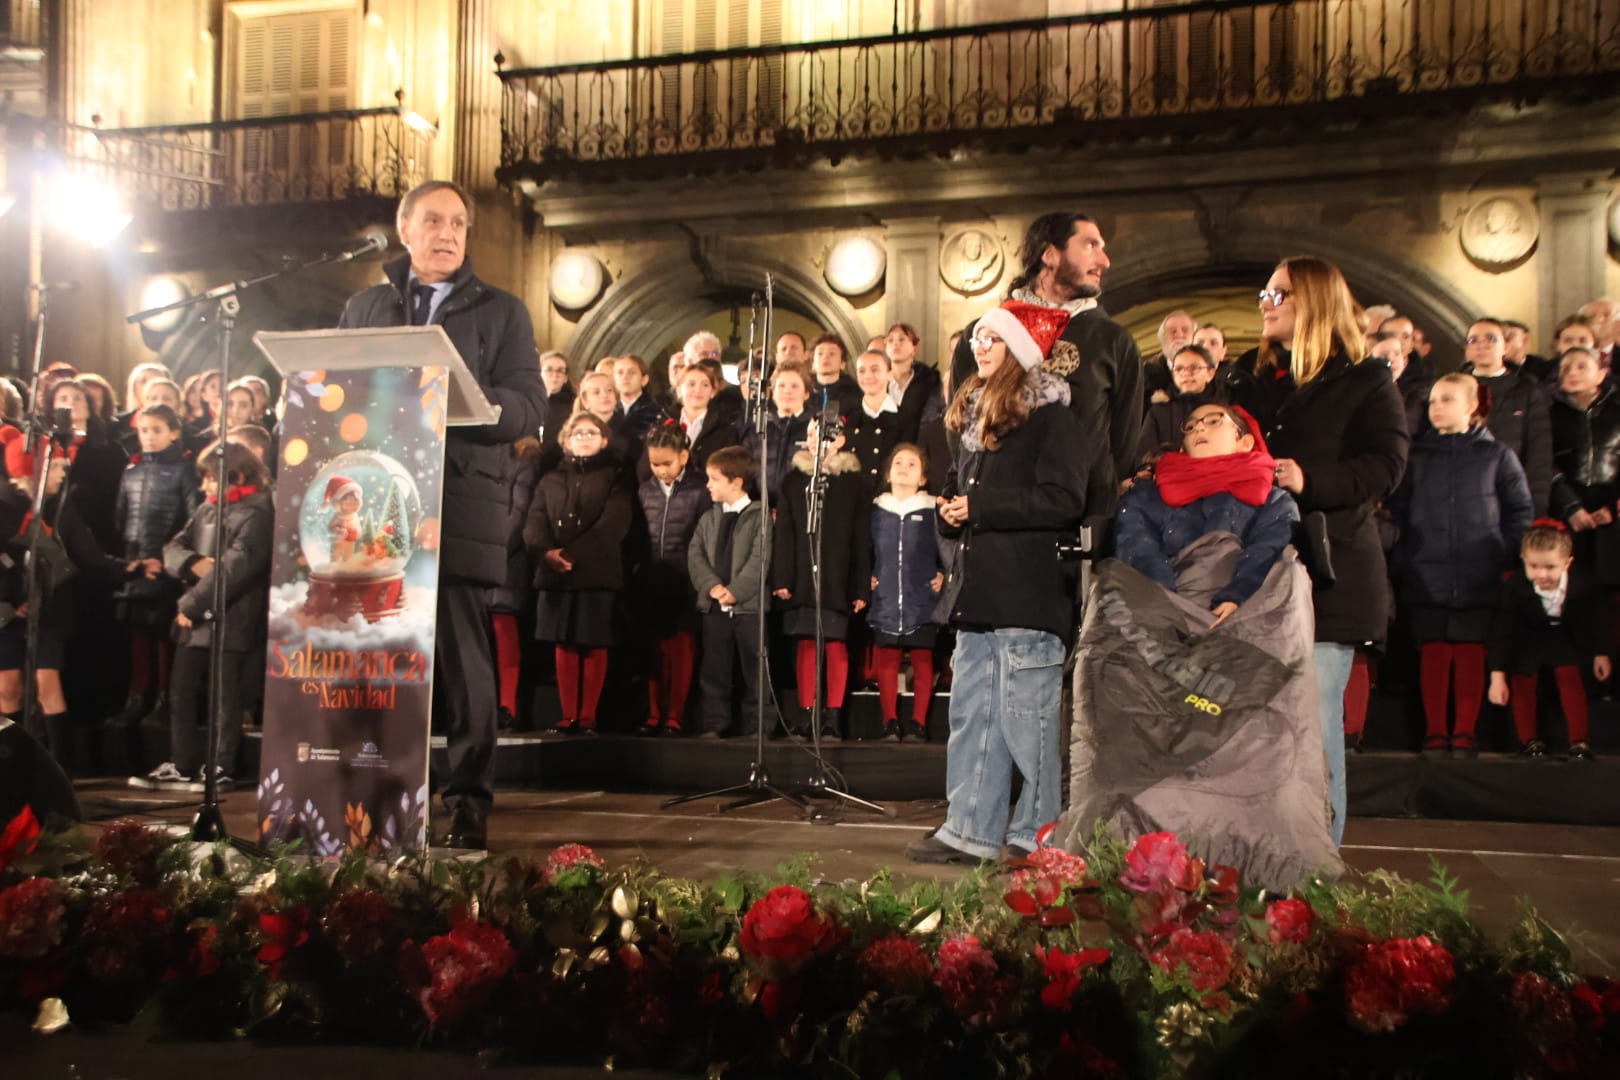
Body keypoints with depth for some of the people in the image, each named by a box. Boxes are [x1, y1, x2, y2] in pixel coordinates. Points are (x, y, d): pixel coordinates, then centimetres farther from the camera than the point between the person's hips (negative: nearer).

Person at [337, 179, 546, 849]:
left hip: (459, 504, -3)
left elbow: (528, 406, 1)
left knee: (461, 654, -4)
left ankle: (469, 800, 4)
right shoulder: (363, 310, 23)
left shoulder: (500, 313, 12)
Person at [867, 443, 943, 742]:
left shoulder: (932, 511, 3)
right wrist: (867, 577, 5)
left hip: (922, 602, -1)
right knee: (885, 662, 2)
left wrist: (943, 577, -4)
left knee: (922, 662, 4)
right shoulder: (876, 510, 8)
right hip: (885, 602, 2)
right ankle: (890, 722, 10)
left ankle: (918, 723, 11)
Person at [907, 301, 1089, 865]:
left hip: (1028, 591, -8)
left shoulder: (1049, 413, -7)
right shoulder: (974, 412, 18)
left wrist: (980, 508, -16)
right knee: (970, 713, 11)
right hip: (977, 587, 8)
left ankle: (1039, 834, 11)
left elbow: (1064, 499, -16)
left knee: (1027, 719, -2)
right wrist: (950, 510, 4)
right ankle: (970, 829, 20)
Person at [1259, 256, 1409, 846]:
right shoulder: (1255, 381, 20)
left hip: (1328, 575, -5)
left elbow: (1385, 465, -8)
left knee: (1314, 721, -7)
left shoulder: (1365, 381, 4)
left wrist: (1310, 481, -21)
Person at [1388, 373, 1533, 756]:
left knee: (1471, 653, 1)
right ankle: (1435, 731, 7)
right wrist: (1402, 560, 1)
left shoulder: (1497, 456, 6)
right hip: (1426, 576, 1)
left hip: (1480, 576, -1)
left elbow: (1521, 511, 8)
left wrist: (1507, 558, 1)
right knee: (1433, 651, 1)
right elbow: (1396, 510, 9)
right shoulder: (1416, 456, 9)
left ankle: (1465, 731, 9)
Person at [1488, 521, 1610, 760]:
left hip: (1567, 636, 1)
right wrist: (1497, 676, -30)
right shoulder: (1515, 587, -34)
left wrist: (1601, 653, 3)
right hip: (1528, 639, -1)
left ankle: (1578, 741, 7)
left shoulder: (1581, 585, -30)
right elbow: (1503, 630, -28)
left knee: (1570, 678, -1)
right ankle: (1528, 740, 14)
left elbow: (1596, 619, -9)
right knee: (1522, 683, 1)